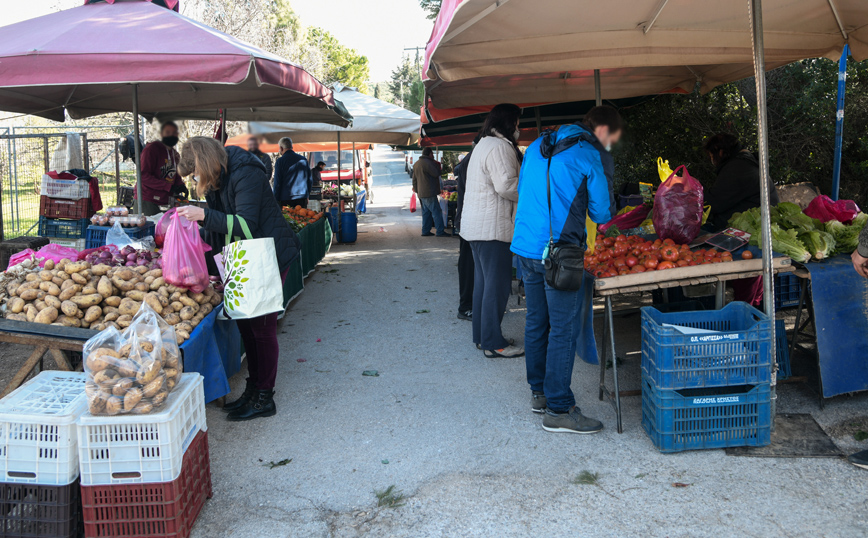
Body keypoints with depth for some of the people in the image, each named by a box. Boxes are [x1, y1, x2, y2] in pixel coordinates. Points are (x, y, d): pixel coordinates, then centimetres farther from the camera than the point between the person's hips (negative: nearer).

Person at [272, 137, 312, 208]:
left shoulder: (280, 161, -6)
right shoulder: (303, 159, 7)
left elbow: (277, 183, -7)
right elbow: (310, 180, 13)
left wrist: (276, 200, -1)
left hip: (286, 200, -4)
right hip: (302, 199, 4)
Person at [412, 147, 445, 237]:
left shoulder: (416, 164, 15)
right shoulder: (427, 163, -15)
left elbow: (414, 179, 20)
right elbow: (436, 174, -12)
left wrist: (416, 190, 25)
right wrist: (437, 165, 3)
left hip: (421, 193, 9)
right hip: (429, 193, -9)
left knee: (426, 212, 13)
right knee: (436, 211, -6)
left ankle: (425, 231, 13)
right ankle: (440, 232, -7)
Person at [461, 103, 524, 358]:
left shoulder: (484, 144, 20)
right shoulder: (499, 147, -14)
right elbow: (506, 186, -23)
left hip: (476, 225, 11)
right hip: (493, 227, -11)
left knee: (483, 281, 16)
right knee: (497, 284, -6)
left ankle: (482, 336, 23)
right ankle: (493, 343, -2)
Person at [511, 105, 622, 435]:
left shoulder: (538, 146, 16)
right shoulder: (592, 156, -7)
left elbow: (522, 189, 25)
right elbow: (602, 213, -3)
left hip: (525, 245, 8)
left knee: (536, 321, 17)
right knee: (564, 329, -2)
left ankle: (539, 392, 29)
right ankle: (558, 410, 2)